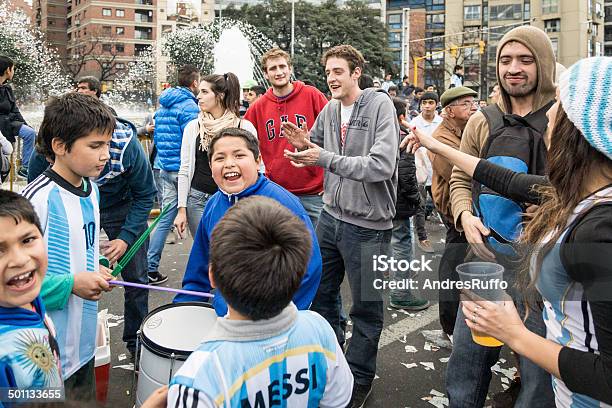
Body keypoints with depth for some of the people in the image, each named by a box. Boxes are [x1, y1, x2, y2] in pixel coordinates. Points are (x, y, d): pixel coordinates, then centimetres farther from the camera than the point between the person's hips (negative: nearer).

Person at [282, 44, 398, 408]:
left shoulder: (380, 105, -14)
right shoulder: (330, 110, 4)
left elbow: (382, 166, -25)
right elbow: (318, 150, 19)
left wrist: (324, 158, -24)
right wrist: (304, 144, -5)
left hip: (368, 224, -6)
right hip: (331, 216, 7)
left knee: (366, 306, 9)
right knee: (321, 294, 19)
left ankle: (360, 378, 28)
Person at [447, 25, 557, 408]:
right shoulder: (482, 121, 6)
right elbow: (460, 180, 12)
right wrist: (465, 216, -8)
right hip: (486, 256, 3)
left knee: (540, 366, 10)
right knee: (467, 355, 15)